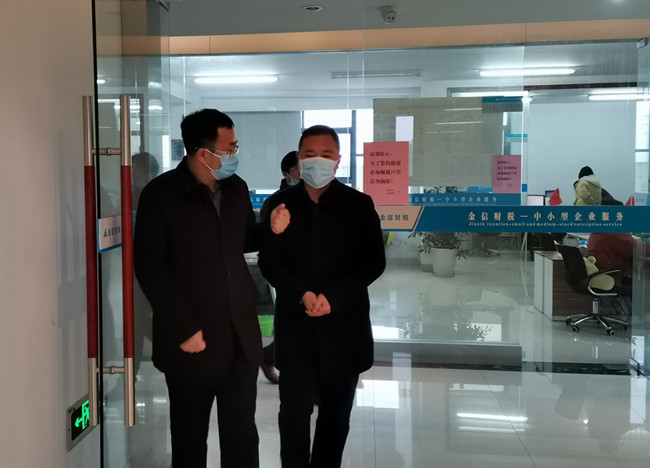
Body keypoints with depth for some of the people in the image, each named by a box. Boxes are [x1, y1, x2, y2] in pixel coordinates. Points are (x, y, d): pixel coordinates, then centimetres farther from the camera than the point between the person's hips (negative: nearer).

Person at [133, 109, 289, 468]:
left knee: (243, 436, 15)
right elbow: (149, 267, -12)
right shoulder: (160, 194, -11)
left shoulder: (236, 188, 5)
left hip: (241, 337, 4)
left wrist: (270, 230, -3)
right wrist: (183, 329, -15)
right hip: (193, 341, -4)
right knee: (190, 439, 14)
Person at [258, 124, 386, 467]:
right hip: (295, 325, 0)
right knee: (295, 411, 2)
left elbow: (373, 262, -5)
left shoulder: (359, 205, -1)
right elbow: (269, 262, -1)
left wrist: (331, 297, -16)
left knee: (336, 412, 12)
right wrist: (303, 295, -17)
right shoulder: (278, 204, 2)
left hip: (344, 324, 0)